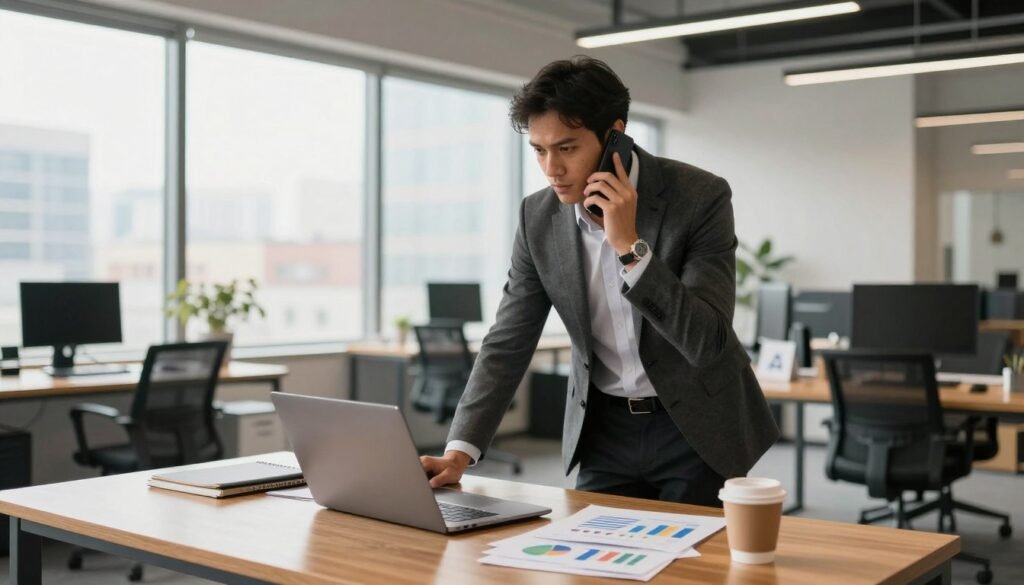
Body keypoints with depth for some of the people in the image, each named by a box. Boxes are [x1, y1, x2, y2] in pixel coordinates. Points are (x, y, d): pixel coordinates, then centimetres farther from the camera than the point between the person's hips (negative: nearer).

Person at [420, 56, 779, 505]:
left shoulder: (700, 196, -19)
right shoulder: (538, 216, -7)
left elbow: (708, 341, -25)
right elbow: (508, 343, -3)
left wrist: (631, 247, -33)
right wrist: (460, 451, -15)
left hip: (696, 426, -3)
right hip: (605, 427, 3)